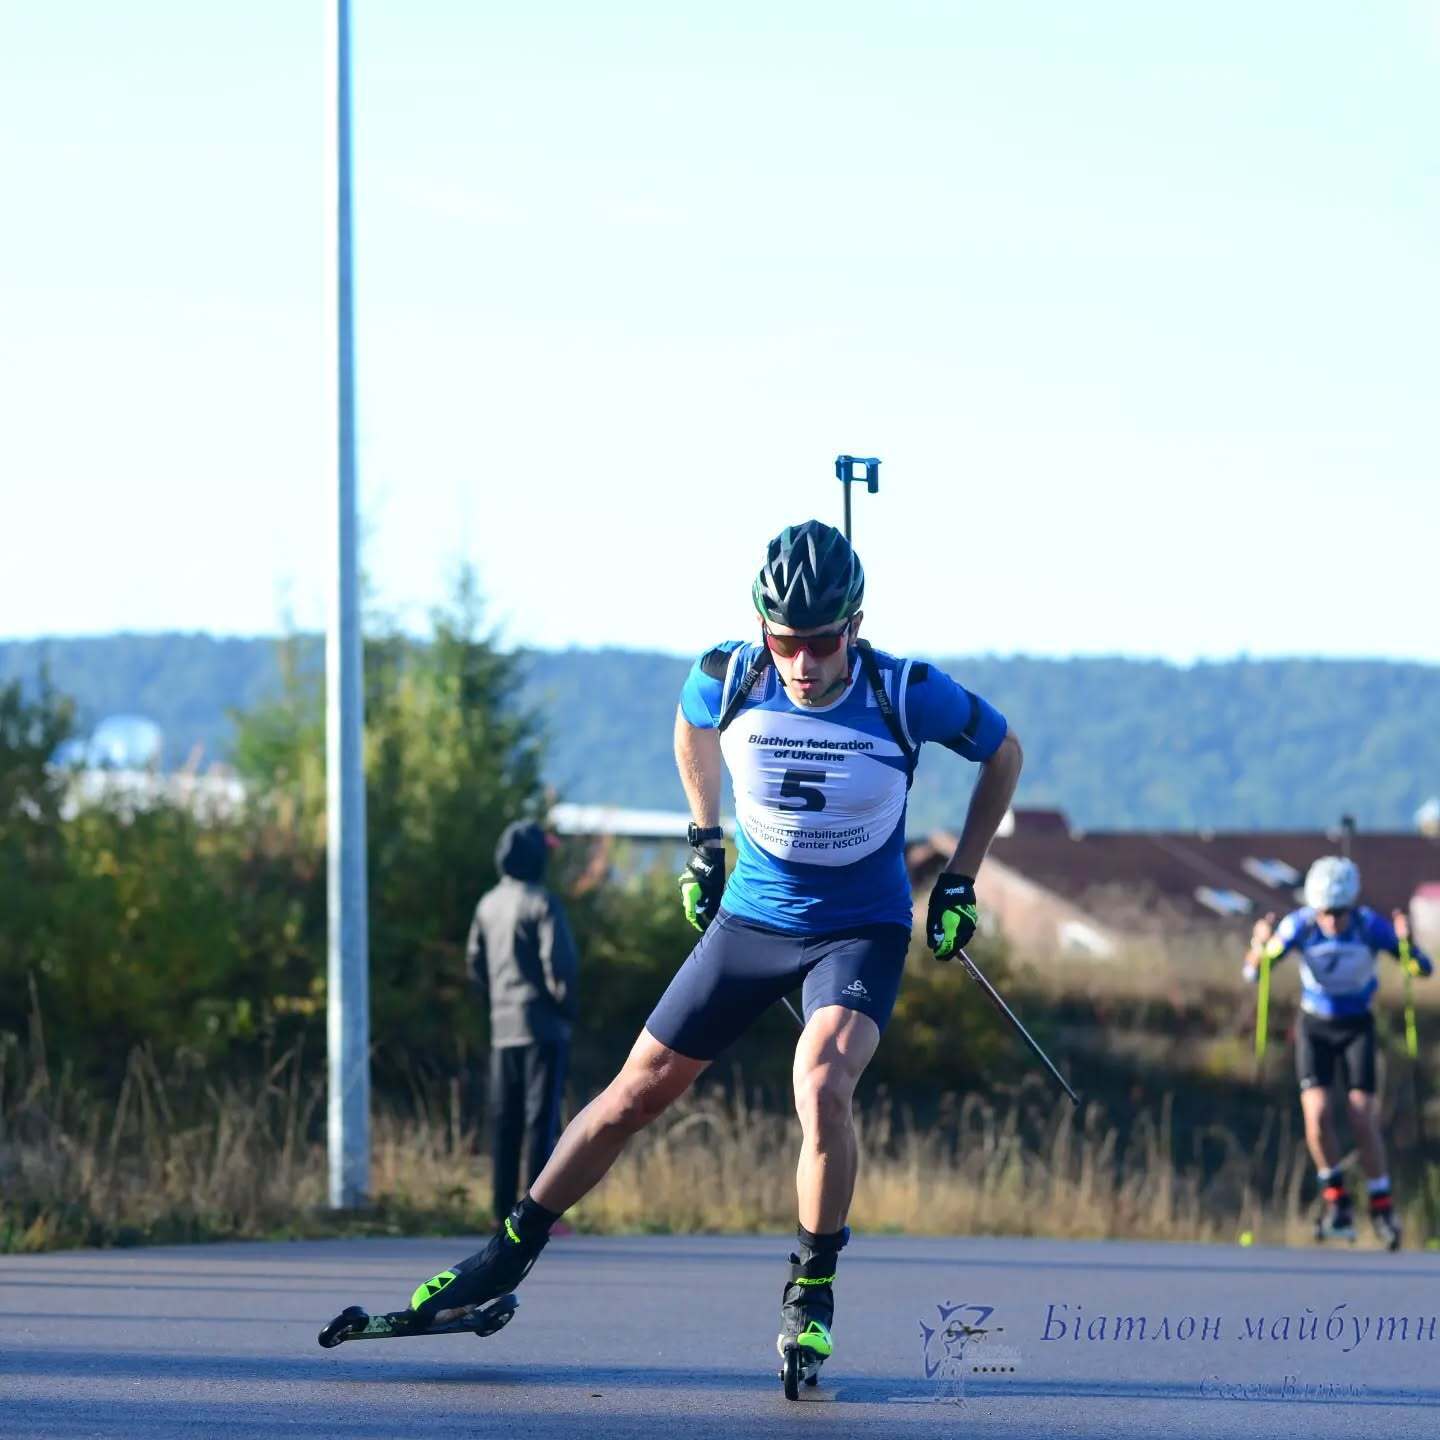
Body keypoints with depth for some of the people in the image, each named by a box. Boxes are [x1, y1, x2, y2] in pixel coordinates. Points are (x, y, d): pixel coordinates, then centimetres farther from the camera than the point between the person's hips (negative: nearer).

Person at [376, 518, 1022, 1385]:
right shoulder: (729, 680, -15)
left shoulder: (908, 695, -21)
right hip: (750, 918, 3)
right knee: (636, 1095, 5)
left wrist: (961, 883, -2)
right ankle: (509, 1258, 22)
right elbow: (693, 723, 12)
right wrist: (704, 840, 10)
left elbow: (1004, 752, -2)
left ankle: (812, 1295, -10)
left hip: (860, 933, -3)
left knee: (822, 1086, -29)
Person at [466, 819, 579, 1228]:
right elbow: (559, 962, -17)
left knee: (505, 1121, 9)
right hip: (543, 1025, -7)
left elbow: (475, 962, 15)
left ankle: (503, 1210, 10)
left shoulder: (489, 904, 11)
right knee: (541, 1118, -7)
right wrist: (567, 1006, -3)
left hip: (503, 1027, 7)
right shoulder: (541, 903, -12)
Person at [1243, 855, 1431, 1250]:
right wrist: (1260, 947, -38)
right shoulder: (1299, 926, -20)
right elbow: (1254, 973, -16)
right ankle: (1335, 1201, 2)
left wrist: (1407, 945, -37)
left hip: (1357, 1026, -1)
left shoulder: (1371, 926, -21)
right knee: (1317, 1112, -16)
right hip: (1314, 1025, 1)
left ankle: (1382, 1206, 5)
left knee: (1363, 1117, -10)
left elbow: (1423, 969, -16)